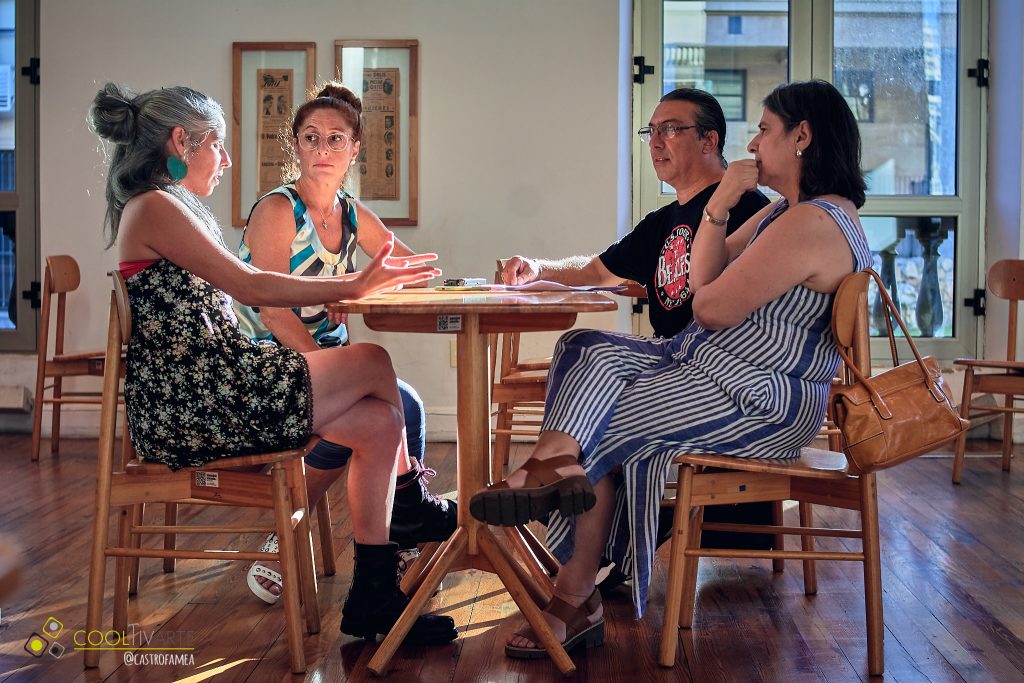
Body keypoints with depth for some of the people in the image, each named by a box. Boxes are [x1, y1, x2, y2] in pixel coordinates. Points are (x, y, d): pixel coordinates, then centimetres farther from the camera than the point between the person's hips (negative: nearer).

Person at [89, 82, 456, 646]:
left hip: (210, 386, 10)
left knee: (380, 421, -2)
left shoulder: (168, 209, 22)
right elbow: (251, 287, -15)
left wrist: (357, 281, 10)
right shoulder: (153, 208, -10)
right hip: (187, 403, -10)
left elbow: (249, 288, 16)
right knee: (375, 364, -3)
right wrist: (352, 288, -10)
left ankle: (373, 599, 1)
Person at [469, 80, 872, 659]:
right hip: (706, 364, 10)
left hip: (759, 403, -10)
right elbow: (705, 277, 15)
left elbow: (712, 308, -19)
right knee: (590, 350, -8)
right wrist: (720, 206, 2)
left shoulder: (813, 222, -20)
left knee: (601, 424, -13)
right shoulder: (787, 210, 17)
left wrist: (704, 291, 2)